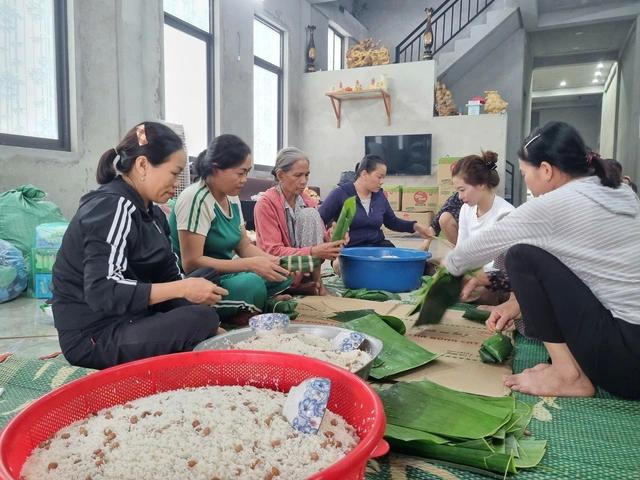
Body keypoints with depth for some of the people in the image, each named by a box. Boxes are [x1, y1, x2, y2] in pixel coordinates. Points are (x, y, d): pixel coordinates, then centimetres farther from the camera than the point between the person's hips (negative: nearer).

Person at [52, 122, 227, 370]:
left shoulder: (148, 210, 7)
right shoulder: (113, 207, -19)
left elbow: (167, 274, 6)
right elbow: (102, 293, -29)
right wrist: (182, 289, -28)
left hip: (129, 319, 9)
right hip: (94, 335, -9)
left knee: (208, 275, 8)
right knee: (201, 319, -28)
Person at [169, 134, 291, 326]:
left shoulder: (232, 198, 6)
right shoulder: (196, 199, -20)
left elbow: (245, 247, 9)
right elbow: (191, 262, -23)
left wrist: (277, 263, -9)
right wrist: (251, 264, -26)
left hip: (223, 275, 9)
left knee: (284, 274, 0)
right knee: (251, 283, -33)